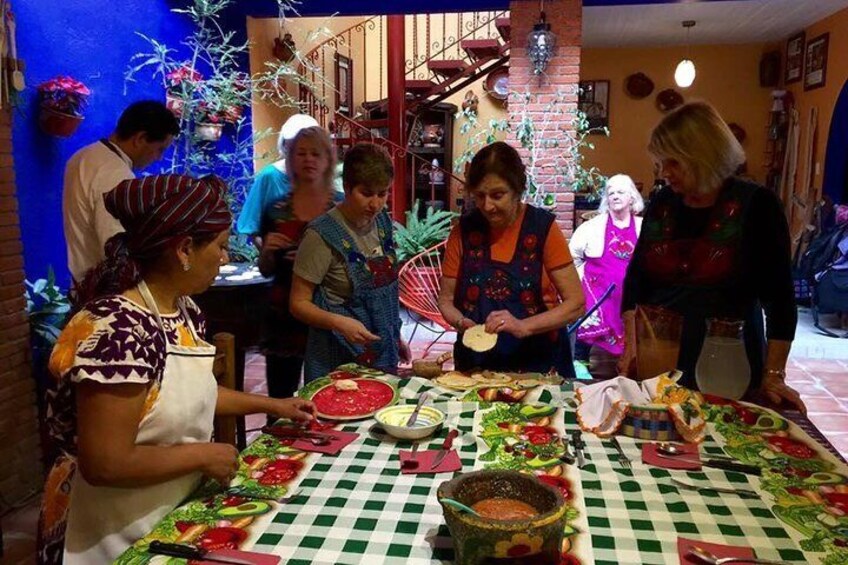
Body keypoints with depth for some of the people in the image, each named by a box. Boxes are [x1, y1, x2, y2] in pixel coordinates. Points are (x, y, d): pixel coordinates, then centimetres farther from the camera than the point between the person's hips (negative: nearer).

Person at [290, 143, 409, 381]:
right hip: (339, 360, -6)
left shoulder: (382, 221, 1)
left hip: (383, 354, 6)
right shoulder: (323, 235, -18)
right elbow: (299, 303, -13)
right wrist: (339, 322, -28)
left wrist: (396, 336, 15)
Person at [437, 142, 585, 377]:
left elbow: (575, 303, -7)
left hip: (538, 361, -1)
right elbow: (446, 299, 6)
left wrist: (523, 326, -20)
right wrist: (461, 322, -14)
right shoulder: (464, 230, 0)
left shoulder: (543, 227, -6)